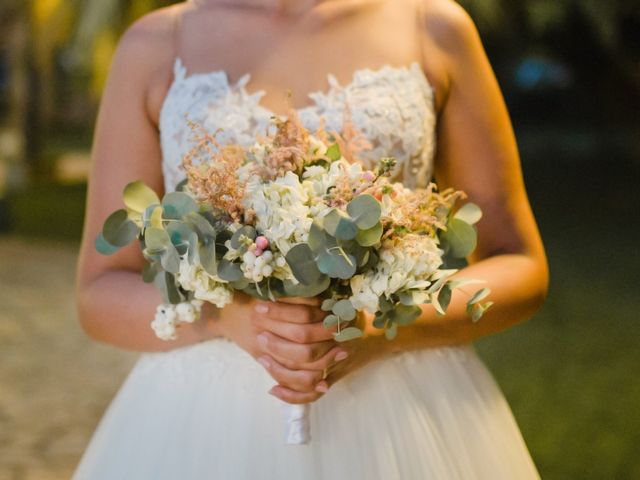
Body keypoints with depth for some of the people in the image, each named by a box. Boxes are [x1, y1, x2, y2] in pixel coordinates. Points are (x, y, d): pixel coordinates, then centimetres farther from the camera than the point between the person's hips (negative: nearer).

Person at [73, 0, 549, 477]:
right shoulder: (153, 46, -3)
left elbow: (522, 269, -1)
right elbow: (99, 294, -2)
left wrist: (382, 330, -18)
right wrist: (227, 316, -22)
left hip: (397, 406, 0)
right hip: (209, 415, 0)